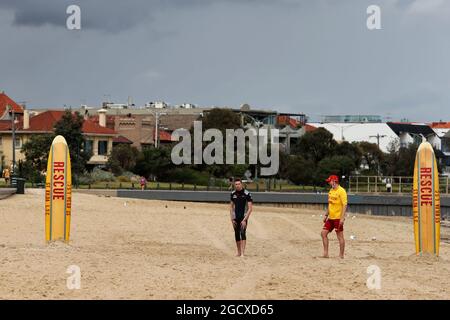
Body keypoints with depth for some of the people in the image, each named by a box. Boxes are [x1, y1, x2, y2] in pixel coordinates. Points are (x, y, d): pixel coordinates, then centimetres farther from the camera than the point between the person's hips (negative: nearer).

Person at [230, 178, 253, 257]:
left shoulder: (247, 194, -11)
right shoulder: (233, 194, 5)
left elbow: (250, 208, -11)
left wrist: (245, 219, -17)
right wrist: (232, 219, 6)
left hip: (243, 218, -5)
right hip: (235, 218, 5)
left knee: (242, 233, -18)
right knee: (237, 235, 8)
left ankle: (242, 253, -23)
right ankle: (239, 253, 20)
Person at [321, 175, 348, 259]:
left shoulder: (341, 191, -13)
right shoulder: (331, 191, 14)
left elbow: (344, 205, -17)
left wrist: (342, 218, -23)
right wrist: (326, 215, 21)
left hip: (338, 218, -9)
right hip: (330, 217, 9)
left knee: (340, 236, -2)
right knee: (324, 233, 5)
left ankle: (341, 255, 4)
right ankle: (325, 253, 10)